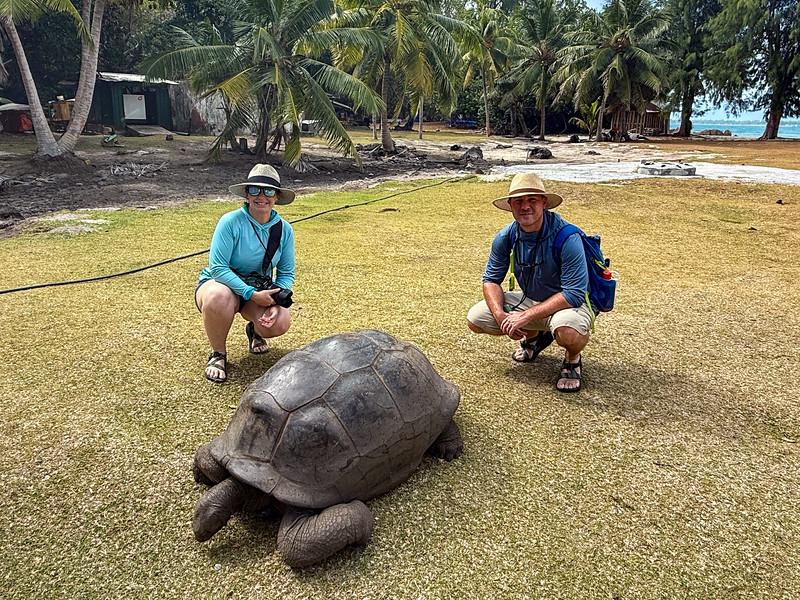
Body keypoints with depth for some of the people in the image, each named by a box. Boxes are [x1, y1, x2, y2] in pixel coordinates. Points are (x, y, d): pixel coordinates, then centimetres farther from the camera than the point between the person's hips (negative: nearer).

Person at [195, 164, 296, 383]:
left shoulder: (284, 229, -7)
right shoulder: (231, 222, -21)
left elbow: (286, 273, -1)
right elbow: (218, 268, -24)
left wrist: (277, 301, -20)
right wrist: (252, 294, -31)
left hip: (260, 289, 3)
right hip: (221, 283, -3)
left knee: (280, 323, -27)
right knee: (218, 297, -41)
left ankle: (254, 330, 15)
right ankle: (218, 354, -11)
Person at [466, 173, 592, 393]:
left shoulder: (567, 237, -27)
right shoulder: (506, 236, -10)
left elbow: (574, 294, -29)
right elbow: (491, 279, -1)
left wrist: (526, 316, -31)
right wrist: (500, 315, -20)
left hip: (569, 303, -6)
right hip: (530, 300, 6)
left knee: (567, 330, -41)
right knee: (475, 319, -7)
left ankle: (572, 359, 0)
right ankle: (533, 336, 20)